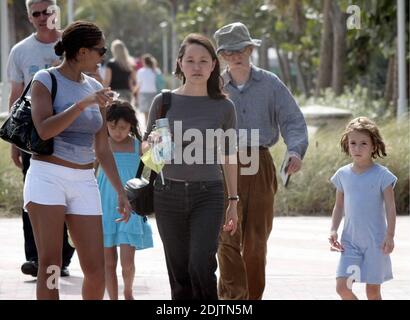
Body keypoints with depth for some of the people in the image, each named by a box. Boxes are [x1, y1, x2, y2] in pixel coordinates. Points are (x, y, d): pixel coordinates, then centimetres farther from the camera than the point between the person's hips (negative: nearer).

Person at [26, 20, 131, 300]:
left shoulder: (95, 89, 14)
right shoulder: (46, 80, -2)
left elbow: (102, 149, 17)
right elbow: (44, 129, -18)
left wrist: (121, 191, 15)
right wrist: (83, 104, -22)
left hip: (84, 182, 5)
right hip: (48, 176, -5)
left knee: (96, 271, -2)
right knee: (50, 265, -9)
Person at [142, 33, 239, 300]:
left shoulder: (224, 107, 2)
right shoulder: (164, 102, 2)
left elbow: (229, 157, 9)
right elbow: (145, 148, 11)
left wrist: (234, 201, 9)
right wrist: (152, 142, -12)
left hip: (208, 193, -1)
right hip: (169, 193, 2)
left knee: (201, 264, -17)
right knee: (179, 271, 6)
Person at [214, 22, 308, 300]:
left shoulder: (270, 84, 4)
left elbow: (293, 120, -2)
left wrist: (296, 150, -19)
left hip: (260, 165, 1)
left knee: (257, 239, 7)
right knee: (228, 236, -11)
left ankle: (253, 296, 18)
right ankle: (232, 296, -15)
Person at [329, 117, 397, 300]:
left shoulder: (382, 175, -7)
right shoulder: (343, 175, 4)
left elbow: (390, 208, -7)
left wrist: (390, 235, -14)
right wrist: (334, 230, 1)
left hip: (375, 242, -3)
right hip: (350, 241, 3)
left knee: (373, 291, 3)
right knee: (342, 286, -8)